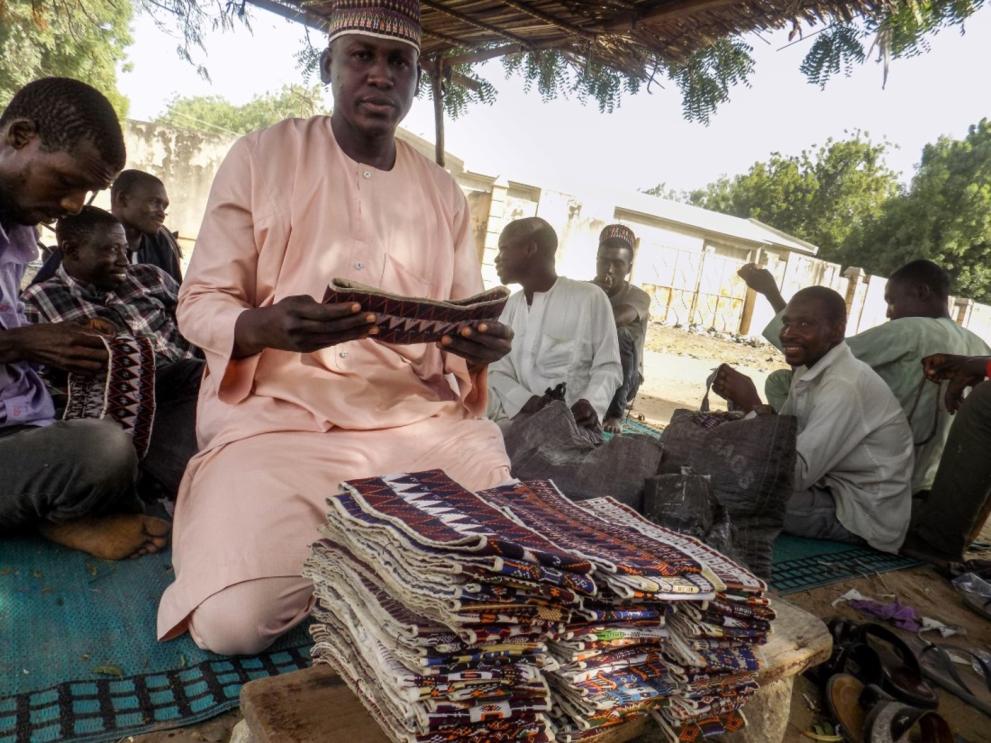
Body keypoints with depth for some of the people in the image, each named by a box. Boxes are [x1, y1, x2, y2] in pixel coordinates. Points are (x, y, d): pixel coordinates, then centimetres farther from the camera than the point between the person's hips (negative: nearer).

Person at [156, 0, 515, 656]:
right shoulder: (262, 157, 1)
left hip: (419, 418, 4)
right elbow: (199, 304, -1)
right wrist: (265, 327, -25)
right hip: (282, 416, -3)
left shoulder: (443, 193, 12)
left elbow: (469, 320, 11)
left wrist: (481, 348, -15)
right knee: (234, 620, -21)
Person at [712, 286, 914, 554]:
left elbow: (797, 474, -29)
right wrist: (741, 400, -12)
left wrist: (752, 404, -25)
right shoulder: (808, 368, 3)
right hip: (834, 488, 9)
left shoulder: (845, 385, -26)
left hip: (863, 513, -9)